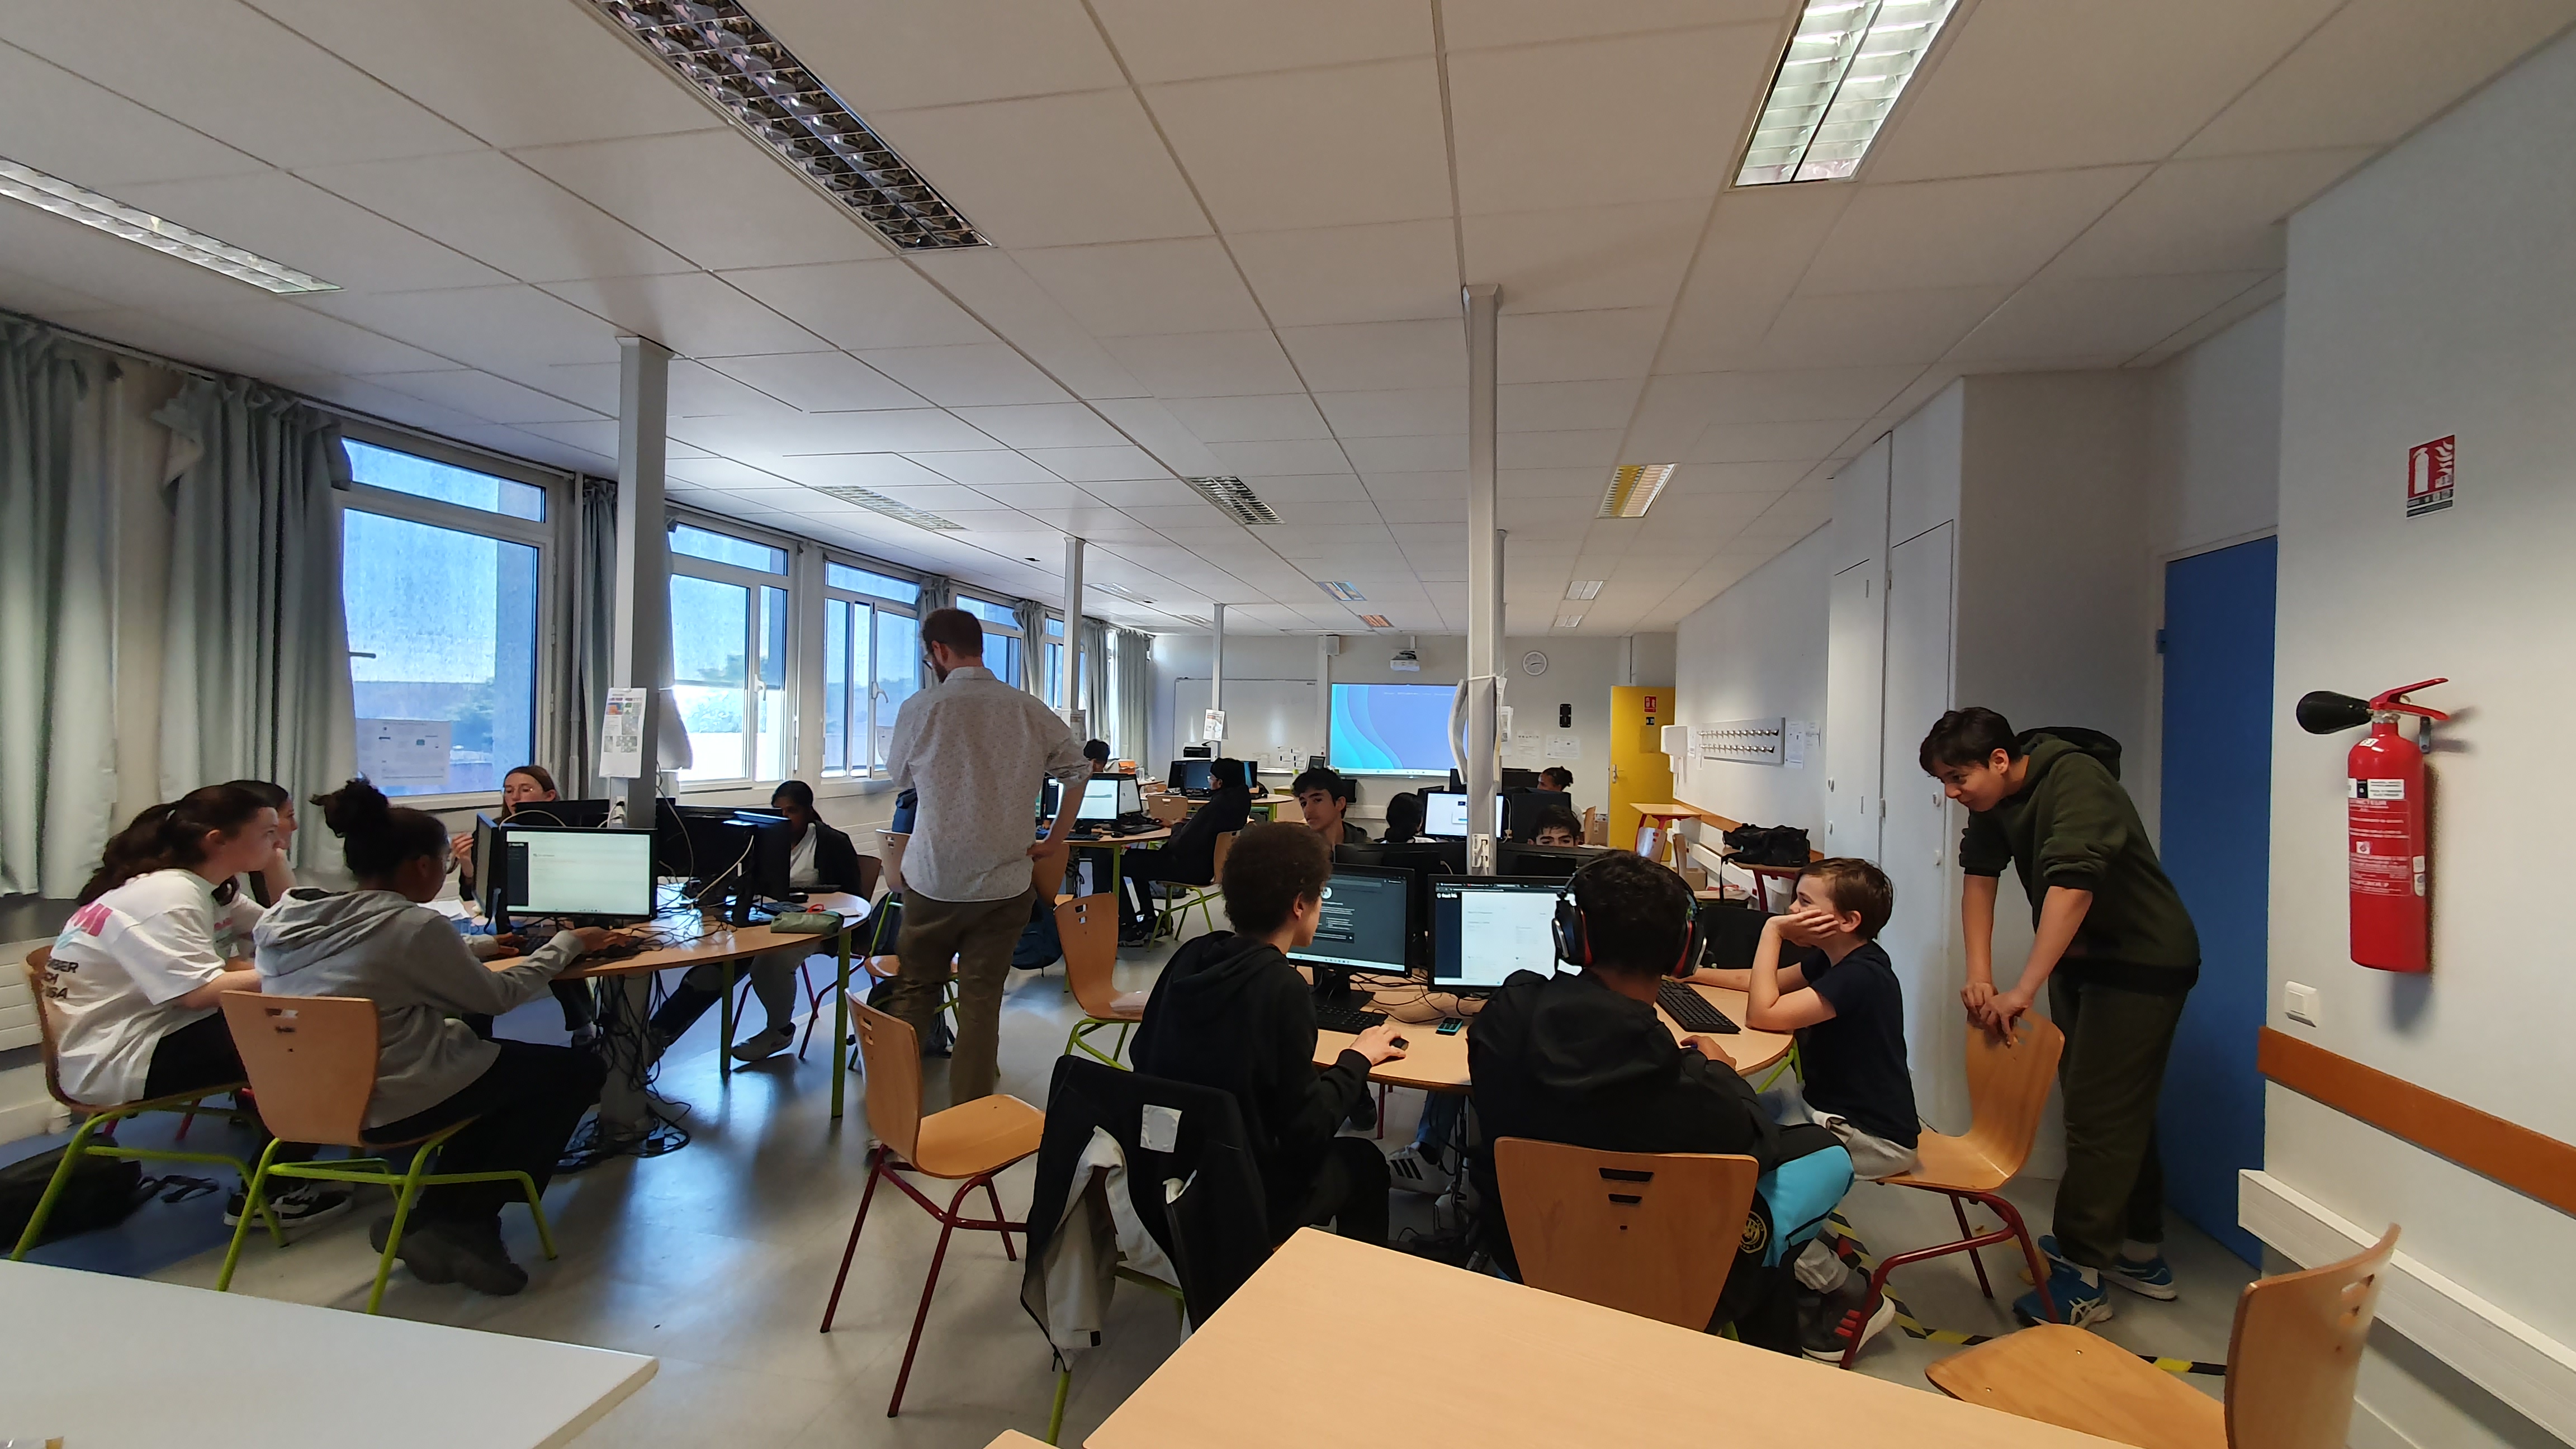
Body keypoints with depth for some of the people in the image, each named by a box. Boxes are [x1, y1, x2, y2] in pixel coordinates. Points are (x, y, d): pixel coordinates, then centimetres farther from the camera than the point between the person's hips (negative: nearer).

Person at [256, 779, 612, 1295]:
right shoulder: (413, 925, -22)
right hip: (387, 1106, -8)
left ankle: (436, 1217, 21)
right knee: (579, 1069, 7)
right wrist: (565, 944, 4)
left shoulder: (282, 920, 1)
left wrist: (480, 945, 20)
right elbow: (498, 996, -10)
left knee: (494, 1057, 28)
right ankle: (466, 1222, 14)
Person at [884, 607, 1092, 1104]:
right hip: (1005, 883, 1)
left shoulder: (919, 709, -9)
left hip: (934, 880, -1)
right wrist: (1056, 838, 15)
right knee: (982, 999, 8)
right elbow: (1078, 769, 7)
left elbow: (901, 778, 8)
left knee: (914, 991, 15)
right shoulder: (1031, 710, -3)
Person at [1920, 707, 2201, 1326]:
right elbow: (1979, 877, -3)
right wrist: (1979, 976, -11)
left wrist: (2023, 991, -36)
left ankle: (2082, 1276, 1)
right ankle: (2140, 1254, 31)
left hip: (2143, 961, -9)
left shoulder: (2076, 780, -26)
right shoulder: (1994, 798, -1)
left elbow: (2071, 886, -36)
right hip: (2078, 957, 9)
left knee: (2100, 1111, -8)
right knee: (2121, 1108, 17)